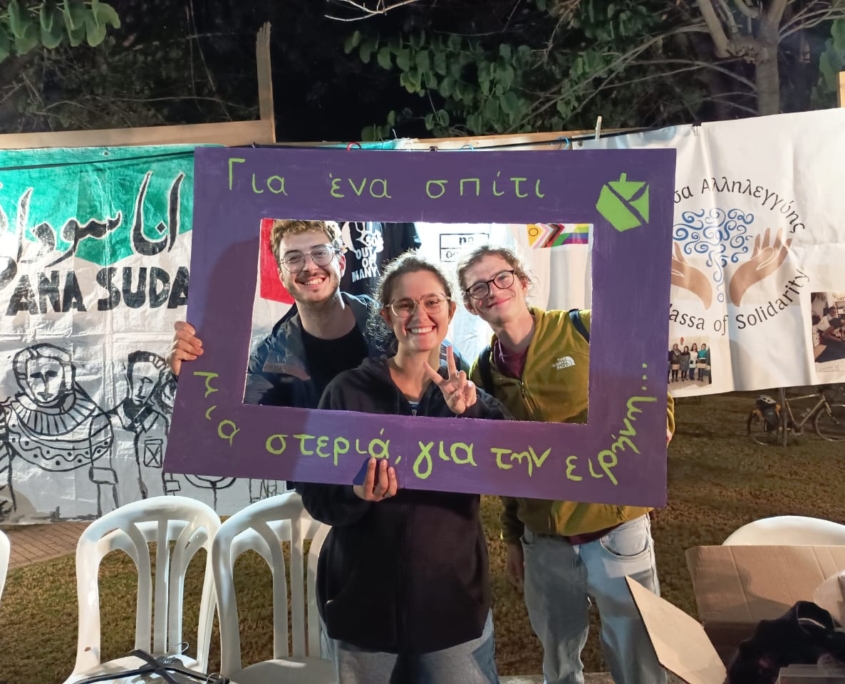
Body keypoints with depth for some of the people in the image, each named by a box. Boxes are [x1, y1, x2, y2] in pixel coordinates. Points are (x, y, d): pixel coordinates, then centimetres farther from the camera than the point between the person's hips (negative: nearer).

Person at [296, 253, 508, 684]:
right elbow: (314, 493, -6)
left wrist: (466, 415, -24)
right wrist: (355, 492, -27)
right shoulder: (349, 391, -5)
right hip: (363, 601, 0)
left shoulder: (472, 394, 1)